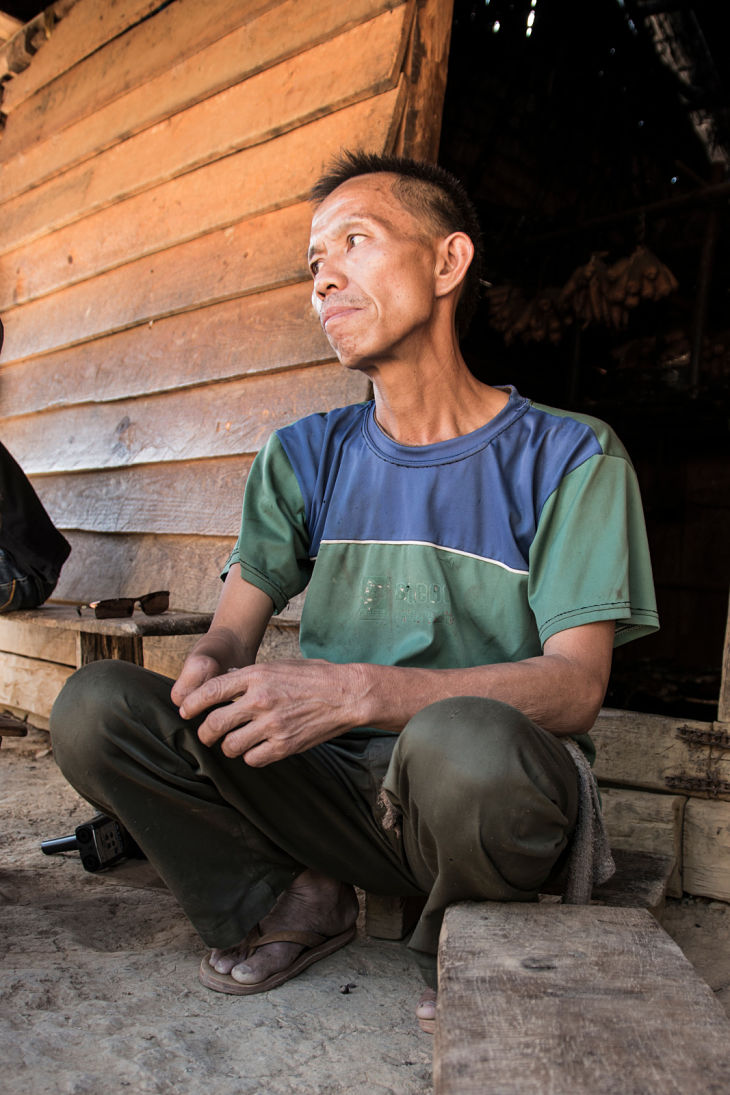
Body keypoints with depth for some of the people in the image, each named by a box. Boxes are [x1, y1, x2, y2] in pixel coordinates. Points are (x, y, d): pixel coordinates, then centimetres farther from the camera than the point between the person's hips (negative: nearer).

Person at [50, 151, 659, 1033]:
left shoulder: (570, 457, -4)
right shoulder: (306, 455, 9)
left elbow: (577, 685, -14)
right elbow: (234, 626, 8)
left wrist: (359, 690, -29)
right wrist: (210, 665, -19)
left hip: (485, 792, -2)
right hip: (333, 784, 3)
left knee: (464, 739, -38)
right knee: (94, 707, -16)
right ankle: (293, 906, 5)